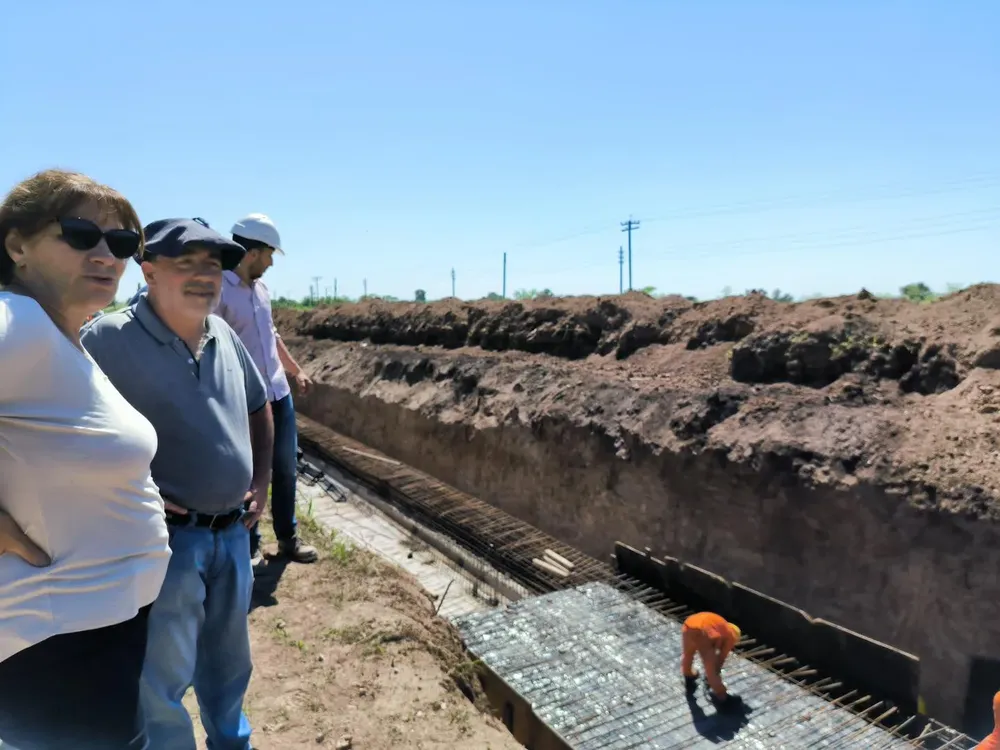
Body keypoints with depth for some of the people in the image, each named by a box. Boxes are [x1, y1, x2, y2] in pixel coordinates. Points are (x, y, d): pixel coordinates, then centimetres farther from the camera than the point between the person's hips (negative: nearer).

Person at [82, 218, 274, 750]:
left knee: (228, 662, 25)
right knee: (161, 680, 8)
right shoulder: (108, 339, -16)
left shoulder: (224, 335, 3)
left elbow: (258, 407, 17)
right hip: (166, 538, -6)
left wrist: (262, 481, 9)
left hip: (233, 532, 6)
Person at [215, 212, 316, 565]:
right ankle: (250, 545, 26)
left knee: (285, 468, 15)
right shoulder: (218, 291, -16)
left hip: (278, 394, 7)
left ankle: (288, 537, 31)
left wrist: (296, 370, 25)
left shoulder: (260, 287, 7)